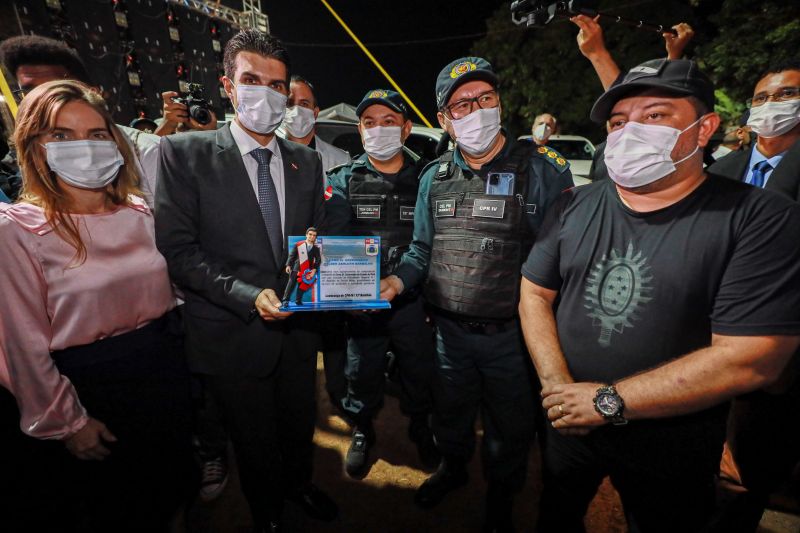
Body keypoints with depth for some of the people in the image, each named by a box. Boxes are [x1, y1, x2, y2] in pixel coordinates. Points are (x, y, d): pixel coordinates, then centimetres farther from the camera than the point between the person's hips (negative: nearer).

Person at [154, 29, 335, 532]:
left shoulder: (307, 161, 4)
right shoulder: (185, 152, -9)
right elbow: (178, 249, -14)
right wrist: (249, 295, -25)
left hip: (298, 325, 4)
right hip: (233, 331, -3)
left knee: (300, 421, 25)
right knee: (254, 437, 20)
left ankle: (299, 482, 56)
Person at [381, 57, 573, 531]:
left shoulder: (543, 168, -10)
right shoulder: (435, 177, 3)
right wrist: (396, 282, -8)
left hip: (512, 333, -3)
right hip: (450, 330, 4)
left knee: (510, 425, 20)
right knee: (451, 414, 25)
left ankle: (502, 494, 51)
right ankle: (452, 467, 57)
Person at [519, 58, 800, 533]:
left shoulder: (762, 220, -15)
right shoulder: (574, 206, -5)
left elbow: (751, 359, -21)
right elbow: (535, 296, -4)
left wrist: (609, 400, -21)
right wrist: (558, 387, -16)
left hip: (671, 451, -2)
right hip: (567, 424, 3)